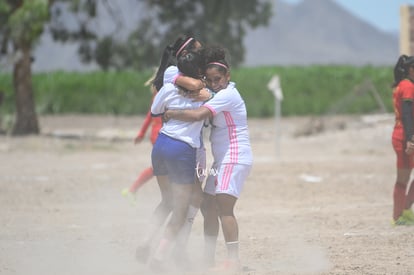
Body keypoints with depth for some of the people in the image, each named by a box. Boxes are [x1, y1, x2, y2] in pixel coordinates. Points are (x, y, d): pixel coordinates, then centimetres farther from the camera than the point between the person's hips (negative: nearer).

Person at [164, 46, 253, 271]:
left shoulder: (227, 95, -17)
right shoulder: (220, 94, 15)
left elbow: (197, 115, -26)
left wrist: (171, 114, -15)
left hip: (235, 158, -11)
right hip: (222, 160, 11)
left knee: (224, 208, -17)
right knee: (208, 207, 11)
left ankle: (233, 259, -18)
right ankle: (208, 257, 17)